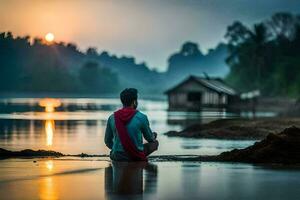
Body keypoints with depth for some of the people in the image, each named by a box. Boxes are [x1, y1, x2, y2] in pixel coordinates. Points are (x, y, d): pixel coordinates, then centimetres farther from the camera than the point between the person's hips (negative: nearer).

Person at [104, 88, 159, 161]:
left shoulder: (112, 118, -3)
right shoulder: (141, 117, -11)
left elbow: (107, 141, 6)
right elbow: (150, 139, 5)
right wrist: (153, 135, 30)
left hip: (117, 157, 4)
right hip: (137, 157, -4)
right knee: (155, 142, 19)